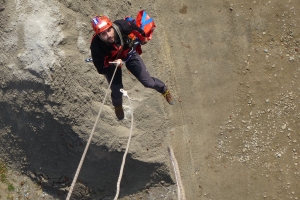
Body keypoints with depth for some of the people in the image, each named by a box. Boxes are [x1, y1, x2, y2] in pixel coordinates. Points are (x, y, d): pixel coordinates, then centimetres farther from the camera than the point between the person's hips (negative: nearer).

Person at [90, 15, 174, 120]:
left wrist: (143, 36, 10)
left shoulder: (121, 25, -36)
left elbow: (134, 27, -9)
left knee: (148, 82, 1)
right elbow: (101, 69, -27)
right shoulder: (96, 45, -39)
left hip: (129, 54, 1)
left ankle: (164, 90, 37)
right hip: (110, 63, -1)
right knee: (117, 91, 4)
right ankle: (118, 106, 43)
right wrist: (114, 64, -44)